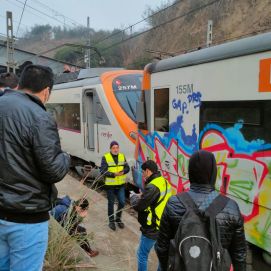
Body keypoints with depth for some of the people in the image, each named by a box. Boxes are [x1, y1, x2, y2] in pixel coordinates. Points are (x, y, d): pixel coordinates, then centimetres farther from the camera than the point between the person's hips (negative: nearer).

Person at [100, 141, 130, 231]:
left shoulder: (122, 156, 4)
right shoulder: (105, 157, -10)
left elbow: (127, 168, 3)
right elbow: (103, 171, -16)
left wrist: (123, 171, -19)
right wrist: (114, 174, -28)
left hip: (121, 184, 4)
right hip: (110, 185, -3)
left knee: (122, 202, 8)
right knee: (111, 203, 10)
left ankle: (118, 218, 32)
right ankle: (111, 221, 29)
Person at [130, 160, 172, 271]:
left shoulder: (152, 186, -25)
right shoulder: (165, 182, 4)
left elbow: (138, 206, -22)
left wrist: (133, 196, -2)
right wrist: (142, 196, 8)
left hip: (152, 229, -9)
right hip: (164, 227, 9)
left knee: (142, 254, 9)